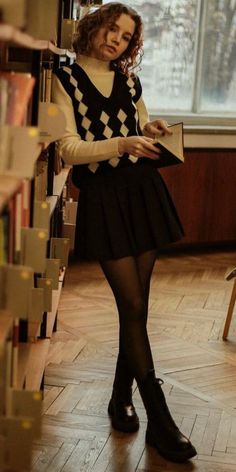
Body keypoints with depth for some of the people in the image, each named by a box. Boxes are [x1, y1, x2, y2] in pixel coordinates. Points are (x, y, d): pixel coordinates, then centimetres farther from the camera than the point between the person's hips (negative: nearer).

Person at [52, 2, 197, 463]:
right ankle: (160, 421, 0)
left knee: (136, 303, 6)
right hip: (103, 197, -5)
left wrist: (152, 131, 0)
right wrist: (121, 144, -24)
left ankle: (122, 398, 23)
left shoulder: (129, 80, 13)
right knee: (133, 306, -6)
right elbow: (70, 149, -10)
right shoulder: (66, 79, -1)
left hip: (143, 192, 5)